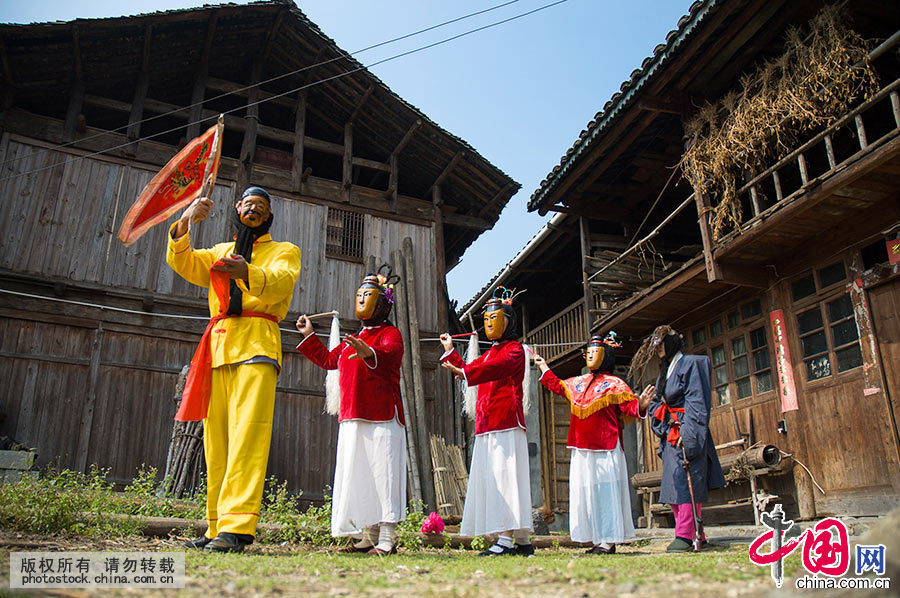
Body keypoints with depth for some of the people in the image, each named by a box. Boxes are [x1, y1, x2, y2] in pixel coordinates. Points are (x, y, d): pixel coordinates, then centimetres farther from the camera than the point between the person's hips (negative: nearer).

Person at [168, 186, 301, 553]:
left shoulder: (284, 251, 16)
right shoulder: (219, 252, 30)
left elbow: (282, 281, -7)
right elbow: (182, 263, 12)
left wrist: (246, 272, -28)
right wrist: (185, 224, -6)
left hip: (256, 345, -5)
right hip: (217, 346, 5)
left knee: (248, 433, -18)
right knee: (216, 440, 0)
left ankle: (237, 526, -24)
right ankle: (217, 528, 2)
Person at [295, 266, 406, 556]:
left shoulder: (390, 333, 0)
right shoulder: (353, 341, 25)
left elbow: (391, 354, -24)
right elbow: (328, 360, 38)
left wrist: (371, 354, -45)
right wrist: (309, 336, 35)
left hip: (382, 416, -8)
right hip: (352, 418, 8)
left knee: (382, 475, -8)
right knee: (358, 476, 8)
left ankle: (387, 540, -4)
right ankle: (368, 537, 16)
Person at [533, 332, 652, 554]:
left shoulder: (614, 384, 0)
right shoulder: (577, 383, 17)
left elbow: (629, 406, -9)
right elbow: (557, 385, 33)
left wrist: (641, 405, -30)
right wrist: (544, 367, 39)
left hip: (605, 448, -6)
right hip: (582, 448, 6)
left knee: (605, 491, -7)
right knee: (585, 491, 6)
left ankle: (609, 541, -3)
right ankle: (598, 540, 13)